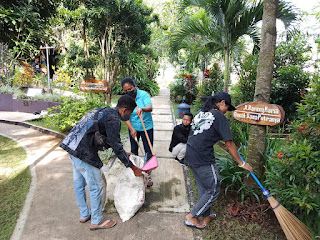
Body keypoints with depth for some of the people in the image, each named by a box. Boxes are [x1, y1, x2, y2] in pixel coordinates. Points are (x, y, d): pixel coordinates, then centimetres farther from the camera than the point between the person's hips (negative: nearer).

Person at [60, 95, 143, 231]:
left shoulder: (105, 111, 17)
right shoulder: (113, 119, -14)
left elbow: (108, 140, 25)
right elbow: (116, 147, -16)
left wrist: (123, 153, 30)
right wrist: (133, 168, -8)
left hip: (72, 146, 11)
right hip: (84, 152, -11)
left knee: (79, 183, 22)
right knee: (96, 187, 4)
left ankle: (84, 215, 41)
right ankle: (97, 221, 22)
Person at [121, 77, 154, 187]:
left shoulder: (143, 94, -16)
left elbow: (150, 107, -31)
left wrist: (142, 108, -53)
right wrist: (132, 129, -26)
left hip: (147, 127, -2)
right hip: (133, 128, 3)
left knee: (148, 151, 1)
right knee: (134, 150, 14)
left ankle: (148, 175, 15)